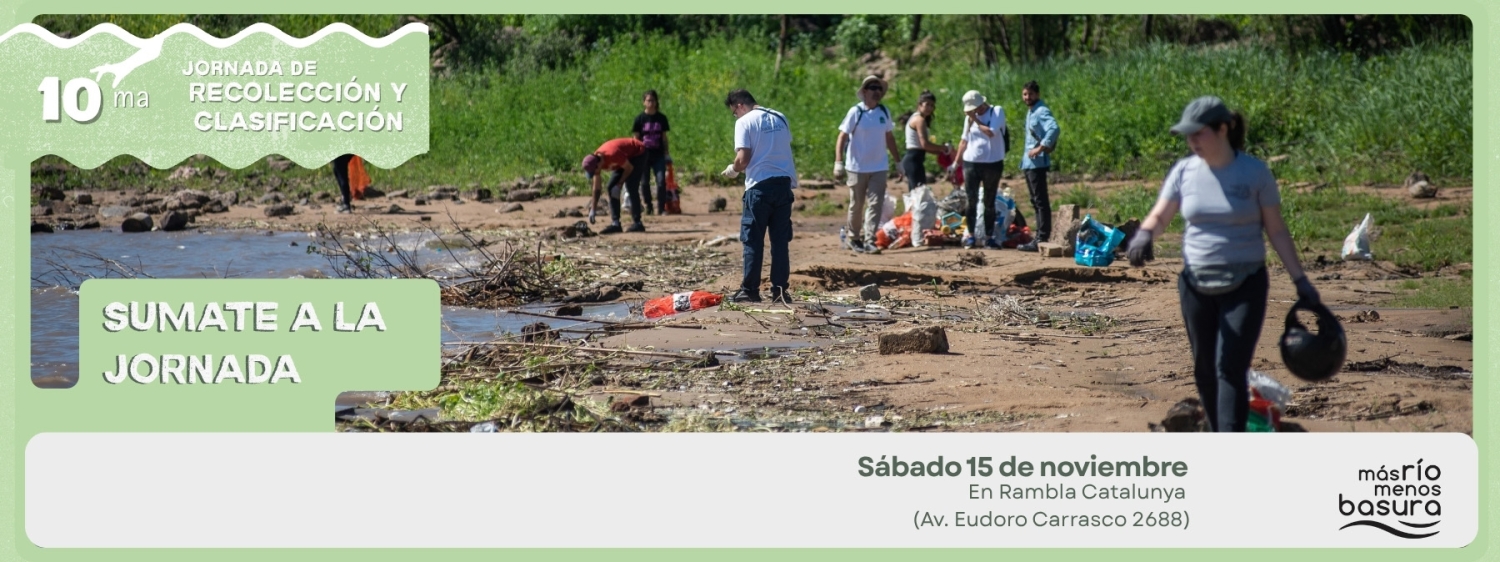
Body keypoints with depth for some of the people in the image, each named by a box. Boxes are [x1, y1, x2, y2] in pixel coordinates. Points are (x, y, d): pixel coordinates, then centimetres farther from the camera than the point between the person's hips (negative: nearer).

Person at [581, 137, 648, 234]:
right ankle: (615, 223, -2)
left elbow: (629, 168, -24)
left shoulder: (612, 155, -39)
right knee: (611, 187, -2)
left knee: (631, 188, -20)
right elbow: (596, 189, -5)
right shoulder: (595, 161, -13)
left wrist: (618, 185, -22)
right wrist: (593, 210, -5)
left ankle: (637, 223, -17)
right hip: (627, 157, 8)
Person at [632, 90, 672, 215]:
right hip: (644, 154, -1)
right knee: (645, 182, 3)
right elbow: (636, 138, 2)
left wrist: (666, 153, 7)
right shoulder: (640, 119, -1)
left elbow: (664, 137, 10)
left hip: (658, 154, 1)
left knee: (661, 181, -9)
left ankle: (661, 208, -2)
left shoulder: (661, 118, 4)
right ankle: (647, 207, 17)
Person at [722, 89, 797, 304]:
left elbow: (743, 159, -13)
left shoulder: (745, 122, -5)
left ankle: (750, 290, 3)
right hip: (784, 182, 5)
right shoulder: (780, 118, 12)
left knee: (753, 240, 2)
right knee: (781, 240, 7)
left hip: (759, 185, -5)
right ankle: (779, 290, 6)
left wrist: (732, 170, 8)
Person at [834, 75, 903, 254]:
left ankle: (869, 241, -6)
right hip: (857, 167, -3)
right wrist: (838, 162, -18)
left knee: (875, 204, -6)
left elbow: (889, 137, 15)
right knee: (856, 205, 7)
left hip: (879, 167, 3)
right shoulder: (855, 112, -8)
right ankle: (854, 238, 23)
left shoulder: (884, 112, 5)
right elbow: (842, 137, -9)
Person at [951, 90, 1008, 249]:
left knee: (989, 202, 4)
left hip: (992, 163, -3)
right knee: (972, 200, 0)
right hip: (971, 163, 3)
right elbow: (965, 140, 15)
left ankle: (989, 237, 9)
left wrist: (976, 120, -10)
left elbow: (991, 132, -18)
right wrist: (956, 162, 14)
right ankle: (970, 235, 6)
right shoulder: (969, 117, 9)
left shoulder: (997, 111, -4)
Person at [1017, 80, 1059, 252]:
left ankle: (1042, 239, -10)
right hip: (1029, 163, 10)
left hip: (1038, 163, -10)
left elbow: (1053, 128, -30)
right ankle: (1039, 237, 18)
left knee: (1040, 201, -9)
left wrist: (1040, 148, -27)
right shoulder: (1030, 112, 17)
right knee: (1036, 201, 13)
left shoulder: (1042, 111, -13)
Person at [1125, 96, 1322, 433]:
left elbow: (1276, 230, 0)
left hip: (1245, 285, -4)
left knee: (1230, 368, -13)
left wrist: (1300, 280, -2)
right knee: (1205, 370, 9)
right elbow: (1159, 217, 3)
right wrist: (1144, 234, -21)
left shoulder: (1255, 172, -7)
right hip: (1196, 285, 4)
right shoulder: (1185, 171, 1)